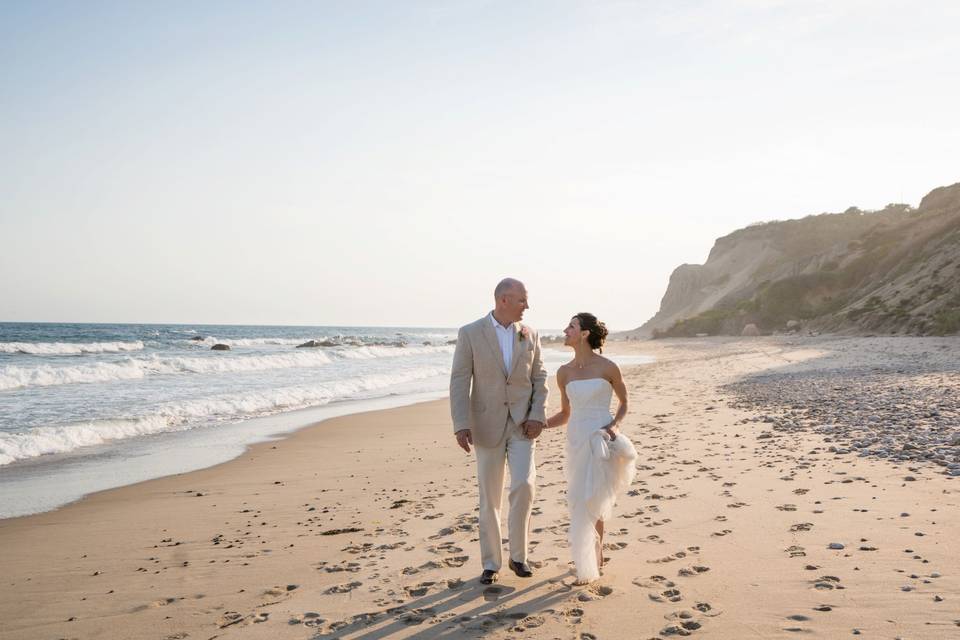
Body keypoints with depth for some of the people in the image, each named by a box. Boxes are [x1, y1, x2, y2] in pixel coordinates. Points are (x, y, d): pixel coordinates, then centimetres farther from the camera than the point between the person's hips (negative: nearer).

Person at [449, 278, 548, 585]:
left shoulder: (530, 335, 3)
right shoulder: (470, 334, -7)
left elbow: (539, 378, 7)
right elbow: (459, 382, -9)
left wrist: (538, 417, -6)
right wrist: (461, 425, -17)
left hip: (522, 424, 2)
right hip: (488, 425, -2)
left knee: (523, 486, -12)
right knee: (490, 497, 4)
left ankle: (518, 554, 7)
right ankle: (491, 562, 18)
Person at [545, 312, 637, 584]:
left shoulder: (608, 367, -7)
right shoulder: (564, 372, 6)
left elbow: (624, 403, 6)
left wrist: (614, 425, -12)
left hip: (602, 438, -4)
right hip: (576, 439, 4)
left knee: (588, 500, -6)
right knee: (587, 500, 12)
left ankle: (588, 565, 8)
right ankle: (596, 554, 33)